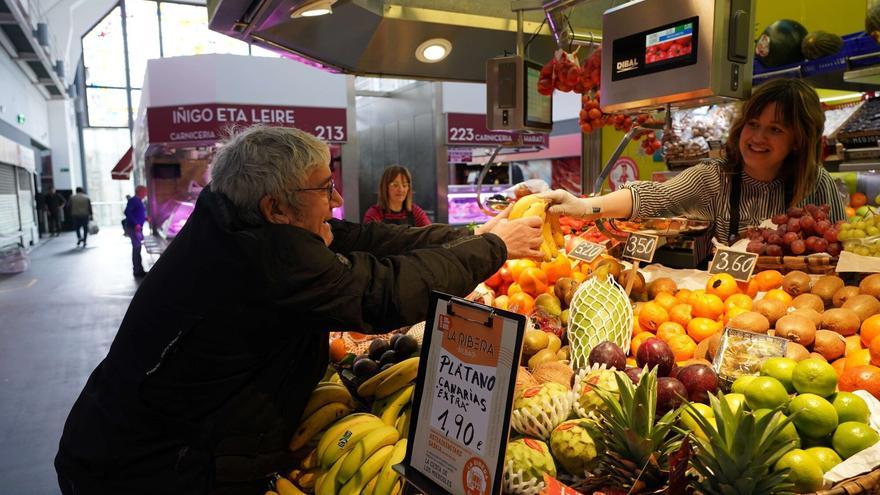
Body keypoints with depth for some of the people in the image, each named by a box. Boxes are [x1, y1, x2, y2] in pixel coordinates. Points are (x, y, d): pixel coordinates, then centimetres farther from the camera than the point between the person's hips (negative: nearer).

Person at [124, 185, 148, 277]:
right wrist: (136, 224, -26)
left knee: (137, 248, 15)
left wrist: (146, 218, 11)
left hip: (138, 227, 10)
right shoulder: (133, 200, -12)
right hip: (134, 227, -10)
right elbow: (127, 212, -22)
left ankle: (137, 269, 24)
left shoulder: (139, 201, 16)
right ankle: (138, 271, -4)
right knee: (137, 248, -7)